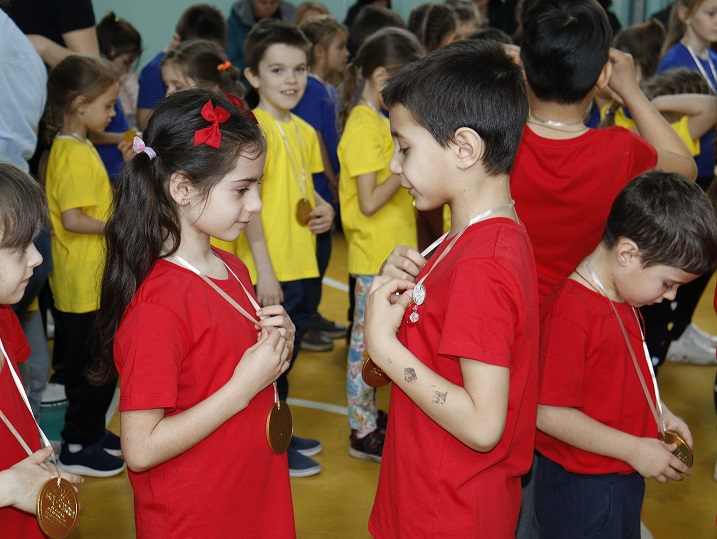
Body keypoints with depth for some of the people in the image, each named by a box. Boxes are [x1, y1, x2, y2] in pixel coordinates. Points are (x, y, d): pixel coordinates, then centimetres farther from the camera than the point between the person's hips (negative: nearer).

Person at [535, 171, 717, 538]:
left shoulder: (621, 299, 4)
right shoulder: (571, 314, -27)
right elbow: (549, 413, -26)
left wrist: (658, 414, 3)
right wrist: (635, 449, -21)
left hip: (621, 478, 9)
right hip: (582, 490, -9)